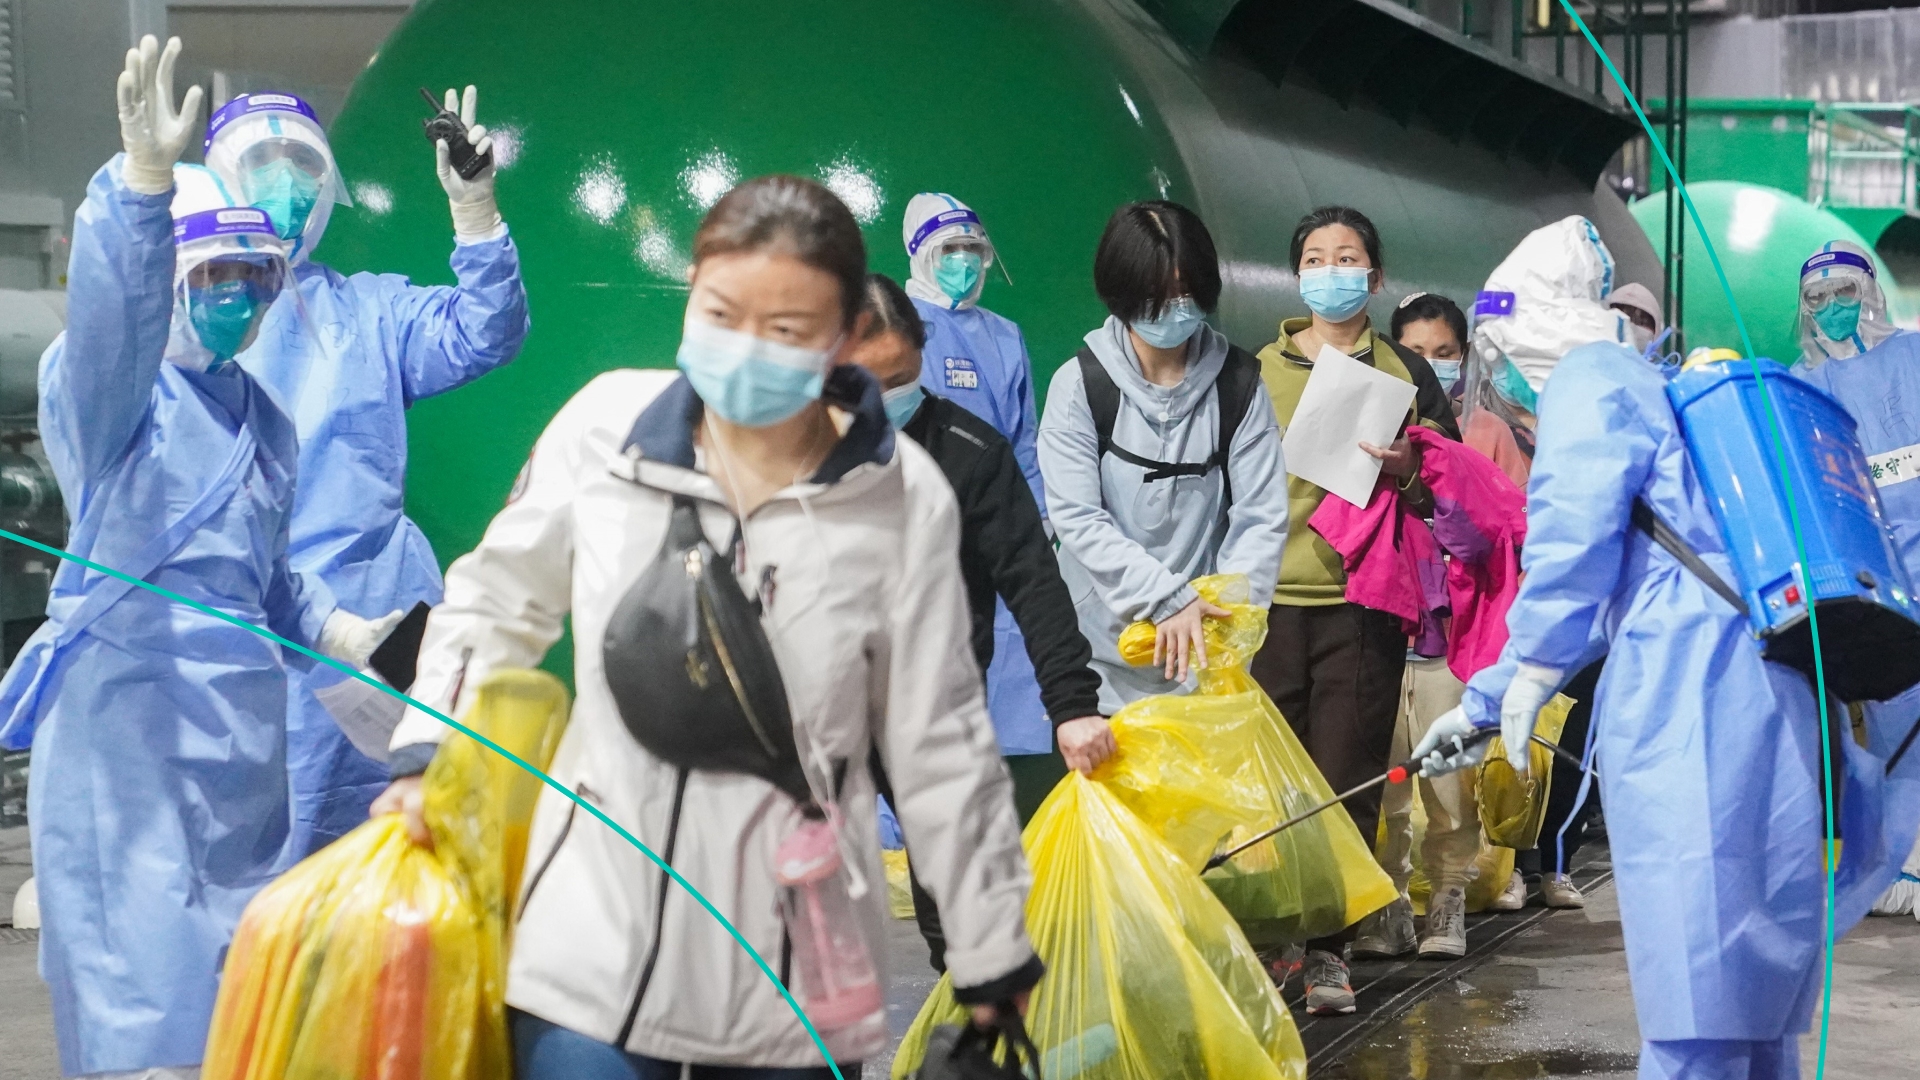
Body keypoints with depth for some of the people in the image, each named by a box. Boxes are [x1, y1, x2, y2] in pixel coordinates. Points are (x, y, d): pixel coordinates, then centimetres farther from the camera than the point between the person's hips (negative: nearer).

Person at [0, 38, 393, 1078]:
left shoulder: (262, 415, 17)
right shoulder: (109, 381, -7)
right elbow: (109, 306, -30)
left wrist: (337, 630, 9)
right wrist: (144, 175, -45)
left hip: (240, 718, 8)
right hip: (127, 710, -8)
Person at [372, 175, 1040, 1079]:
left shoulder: (903, 499, -7)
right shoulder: (606, 425, -5)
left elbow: (940, 748, 1)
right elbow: (496, 601, 12)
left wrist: (992, 954, 6)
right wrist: (426, 755, 1)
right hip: (593, 943, 1)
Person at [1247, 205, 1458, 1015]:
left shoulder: (1406, 372, 10)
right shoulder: (1258, 371, 12)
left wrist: (1407, 472, -11)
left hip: (1363, 602, -1)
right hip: (1269, 597, 1)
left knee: (1348, 779, -2)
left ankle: (1327, 948, 3)